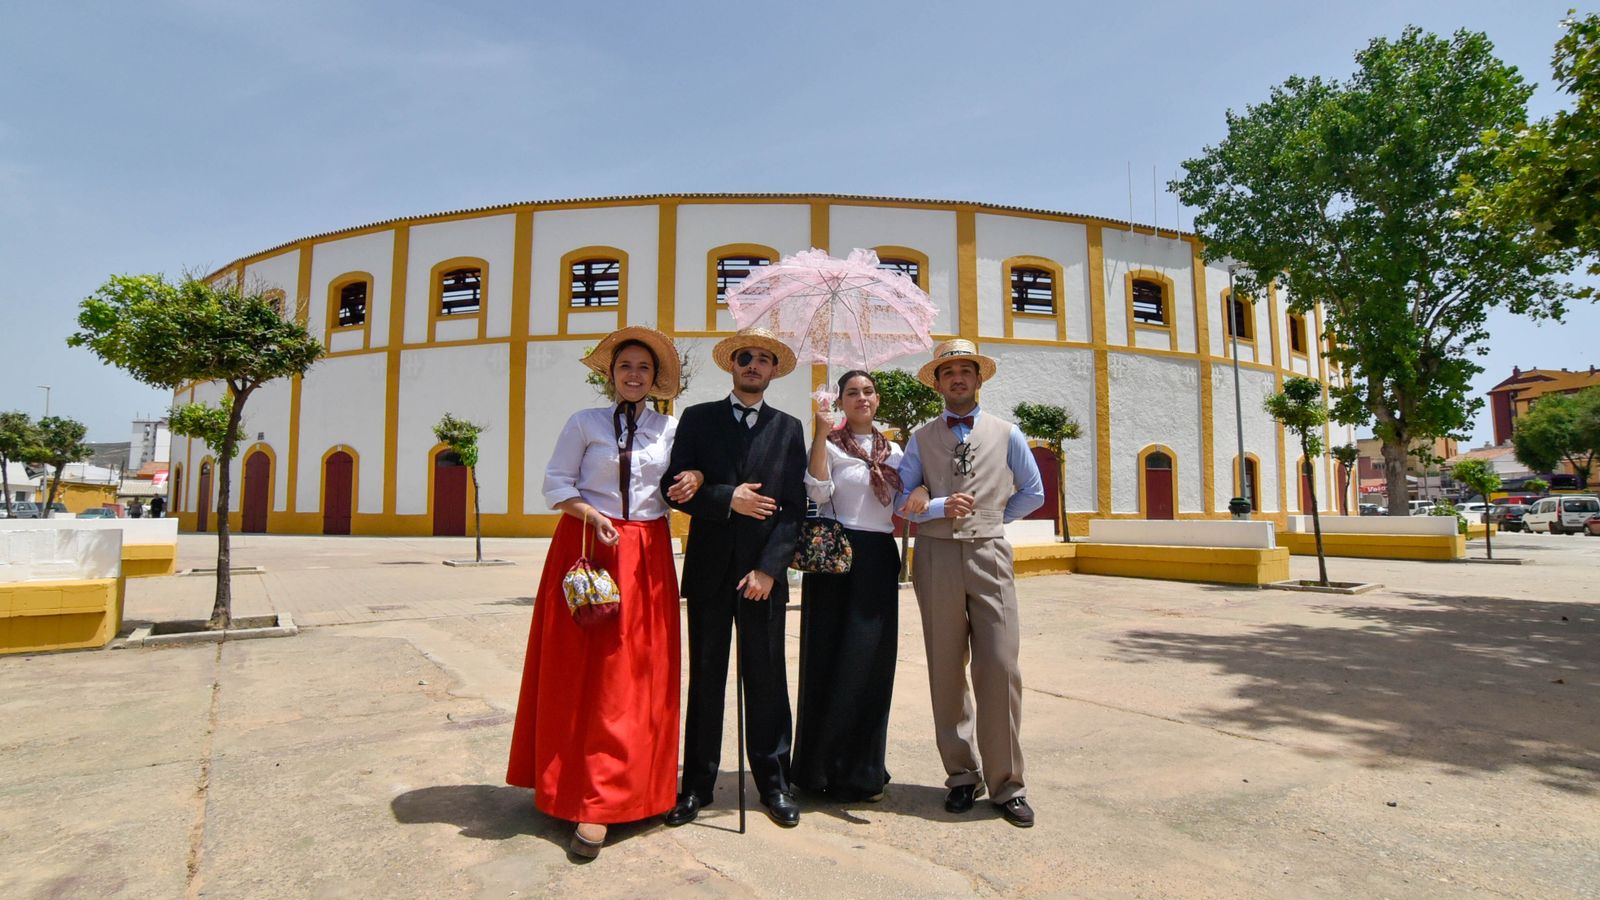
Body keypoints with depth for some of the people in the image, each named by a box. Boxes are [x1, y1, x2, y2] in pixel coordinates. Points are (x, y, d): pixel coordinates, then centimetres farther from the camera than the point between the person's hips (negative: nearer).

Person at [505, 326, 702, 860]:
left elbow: (679, 484, 17)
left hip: (648, 554, 2)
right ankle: (583, 790, 11)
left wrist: (693, 481, -6)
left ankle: (598, 803, 11)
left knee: (635, 674, 1)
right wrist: (592, 515, -15)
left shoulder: (671, 429, 11)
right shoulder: (584, 423, 5)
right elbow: (555, 484, 2)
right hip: (588, 546, -2)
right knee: (582, 671, -1)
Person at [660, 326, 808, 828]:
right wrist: (728, 499, -15)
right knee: (705, 677, 8)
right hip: (709, 568, 0)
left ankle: (773, 780, 21)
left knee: (766, 678, 6)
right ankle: (698, 783, 20)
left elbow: (795, 506, 1)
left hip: (764, 571, 0)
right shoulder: (698, 419, 8)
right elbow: (675, 487, 0)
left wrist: (769, 567, -8)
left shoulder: (788, 428, 8)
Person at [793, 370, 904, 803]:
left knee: (872, 664, 7)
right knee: (834, 661, 1)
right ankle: (826, 767, 16)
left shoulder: (892, 451, 16)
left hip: (879, 561, 5)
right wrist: (822, 434, -22)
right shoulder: (830, 443, 0)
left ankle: (861, 769, 22)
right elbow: (818, 493, -17)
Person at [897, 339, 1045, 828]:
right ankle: (962, 775, 21)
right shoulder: (921, 437, 9)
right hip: (936, 556, 1)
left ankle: (1006, 784, 9)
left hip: (988, 555, 0)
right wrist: (941, 507, -13)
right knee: (946, 671, 7)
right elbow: (900, 499, 2)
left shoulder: (1006, 433, 10)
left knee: (1000, 669, -6)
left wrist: (991, 518, 9)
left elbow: (1033, 492, 16)